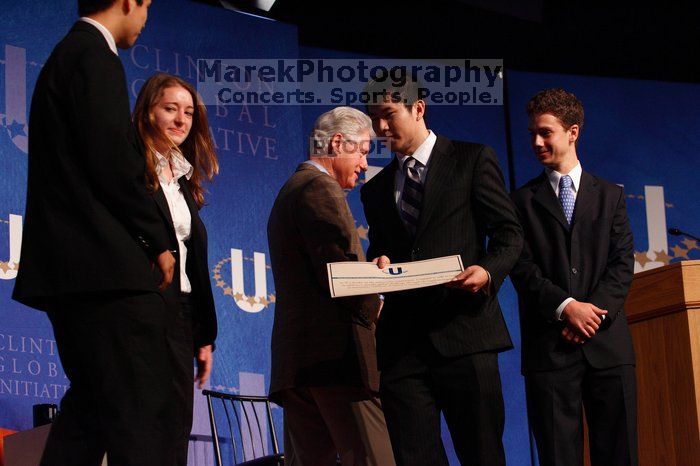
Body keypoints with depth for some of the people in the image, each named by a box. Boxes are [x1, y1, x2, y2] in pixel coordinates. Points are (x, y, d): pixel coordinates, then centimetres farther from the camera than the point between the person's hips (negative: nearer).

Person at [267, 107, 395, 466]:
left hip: (293, 357, 10)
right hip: (335, 354, -10)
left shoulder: (289, 191, 25)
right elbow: (340, 270, -17)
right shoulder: (320, 188, -7)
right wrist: (373, 306, -1)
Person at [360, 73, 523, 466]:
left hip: (464, 330, -4)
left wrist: (489, 271, -16)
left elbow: (509, 233, 3)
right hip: (402, 340, 4)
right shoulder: (376, 189, 21)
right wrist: (379, 265, -1)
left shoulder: (473, 159, 7)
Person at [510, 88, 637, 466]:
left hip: (607, 342, 1)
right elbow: (522, 268, 1)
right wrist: (566, 307, -14)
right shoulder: (523, 201, 11)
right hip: (549, 346, -1)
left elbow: (622, 264, 6)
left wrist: (594, 312, -10)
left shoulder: (610, 196, 15)